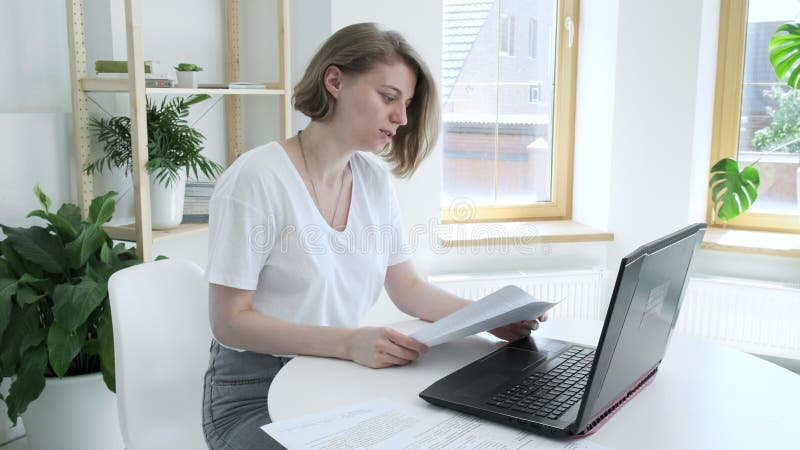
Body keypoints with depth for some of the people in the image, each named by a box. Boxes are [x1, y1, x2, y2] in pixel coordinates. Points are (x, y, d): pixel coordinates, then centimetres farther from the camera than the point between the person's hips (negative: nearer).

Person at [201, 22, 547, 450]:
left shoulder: (375, 179, 2)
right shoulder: (256, 180, -18)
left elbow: (408, 288, 7)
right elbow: (230, 322, -18)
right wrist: (349, 342, -29)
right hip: (256, 396, -6)